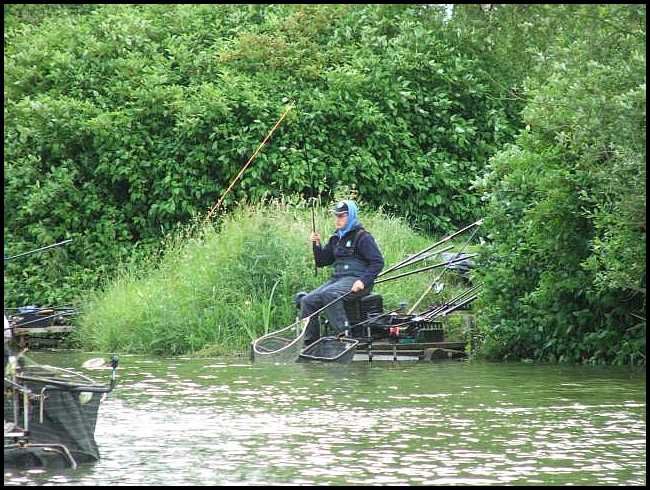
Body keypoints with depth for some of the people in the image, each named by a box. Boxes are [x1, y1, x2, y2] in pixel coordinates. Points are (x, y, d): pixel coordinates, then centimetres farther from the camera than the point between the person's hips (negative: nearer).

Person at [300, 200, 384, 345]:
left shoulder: (362, 237, -4)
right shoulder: (336, 238, 19)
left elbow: (377, 262, -9)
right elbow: (322, 261, 21)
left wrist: (363, 281, -20)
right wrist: (316, 245, 3)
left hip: (355, 279, -8)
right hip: (337, 278, 8)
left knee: (328, 294, -34)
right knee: (307, 301, -9)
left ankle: (345, 332, -32)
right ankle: (310, 342, -6)